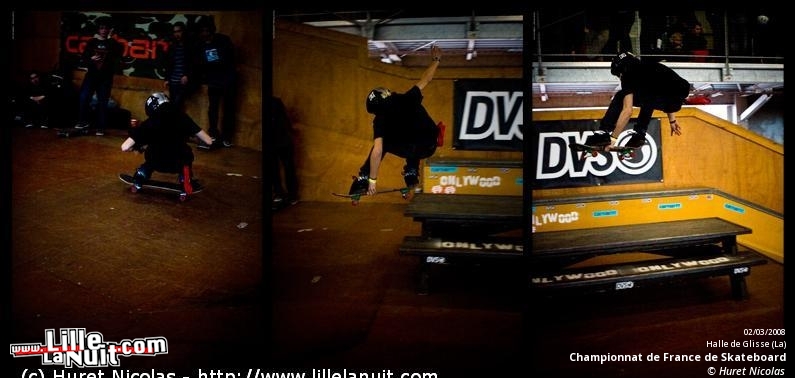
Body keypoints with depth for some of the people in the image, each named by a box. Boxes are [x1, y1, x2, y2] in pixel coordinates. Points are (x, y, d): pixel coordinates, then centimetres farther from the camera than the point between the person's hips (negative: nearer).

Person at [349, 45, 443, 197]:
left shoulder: (380, 119, 3)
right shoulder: (409, 99, 11)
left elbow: (377, 151, -6)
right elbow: (425, 80, 25)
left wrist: (372, 180, -1)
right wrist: (435, 60, 42)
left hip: (409, 150, -4)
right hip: (430, 148, 4)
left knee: (383, 144, 25)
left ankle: (362, 182, 18)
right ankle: (412, 175, 30)